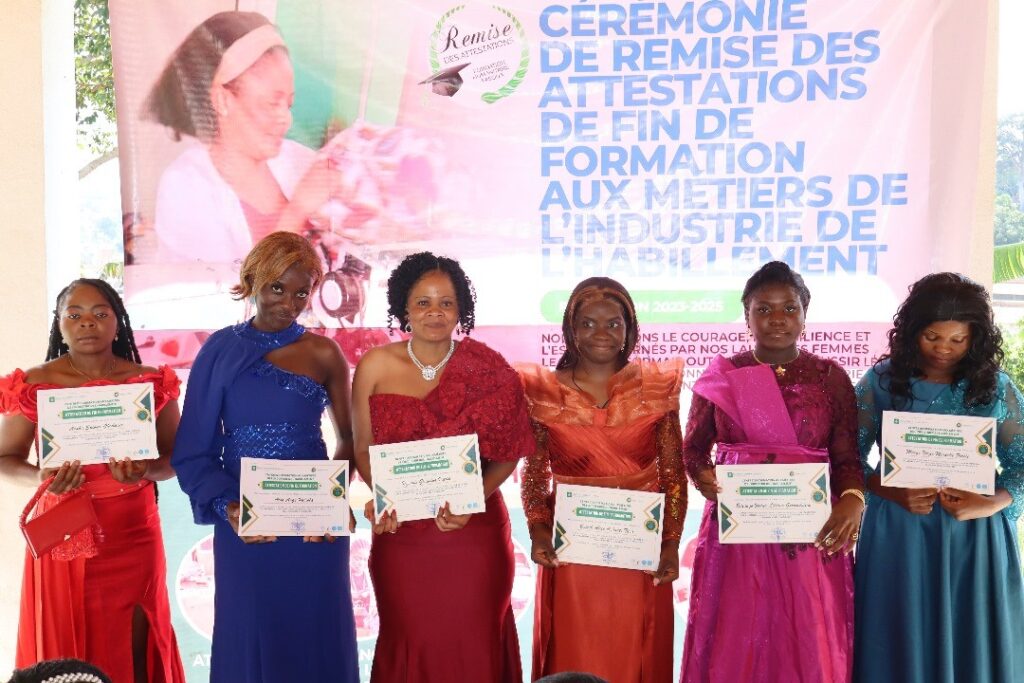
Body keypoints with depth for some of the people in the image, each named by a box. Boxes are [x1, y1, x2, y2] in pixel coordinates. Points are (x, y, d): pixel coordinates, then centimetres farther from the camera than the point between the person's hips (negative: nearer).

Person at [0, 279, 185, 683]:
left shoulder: (151, 382, 1)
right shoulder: (32, 385, -1)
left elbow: (177, 457, 6)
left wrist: (146, 472, -15)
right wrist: (41, 479, -15)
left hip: (133, 537, 1)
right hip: (61, 539, 0)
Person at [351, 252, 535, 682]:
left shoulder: (487, 370, -4)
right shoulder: (375, 366, -1)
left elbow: (508, 452, 1)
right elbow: (363, 447, 6)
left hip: (474, 534, 0)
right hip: (401, 534, 1)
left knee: (474, 646, 8)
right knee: (409, 644, 12)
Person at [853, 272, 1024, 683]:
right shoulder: (881, 381, -2)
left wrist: (991, 504, -15)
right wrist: (892, 494, -17)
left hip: (974, 536, 1)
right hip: (899, 533, -1)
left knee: (972, 646, 10)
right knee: (902, 645, 7)